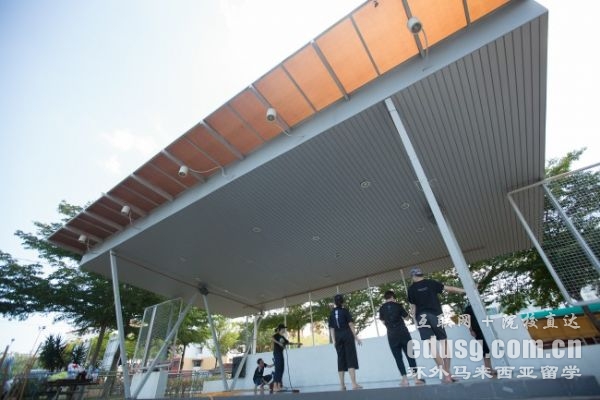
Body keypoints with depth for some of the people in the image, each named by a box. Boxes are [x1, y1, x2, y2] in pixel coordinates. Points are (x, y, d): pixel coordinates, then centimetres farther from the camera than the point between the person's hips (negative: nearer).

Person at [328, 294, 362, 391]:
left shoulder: (332, 313, 9)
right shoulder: (345, 311, -2)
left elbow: (331, 328, 6)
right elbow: (350, 324, -6)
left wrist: (334, 340, 6)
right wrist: (356, 337, -2)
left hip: (338, 337, 4)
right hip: (347, 335, -4)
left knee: (341, 359, 8)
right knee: (351, 358, -2)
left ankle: (342, 385, 10)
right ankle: (354, 384, -8)